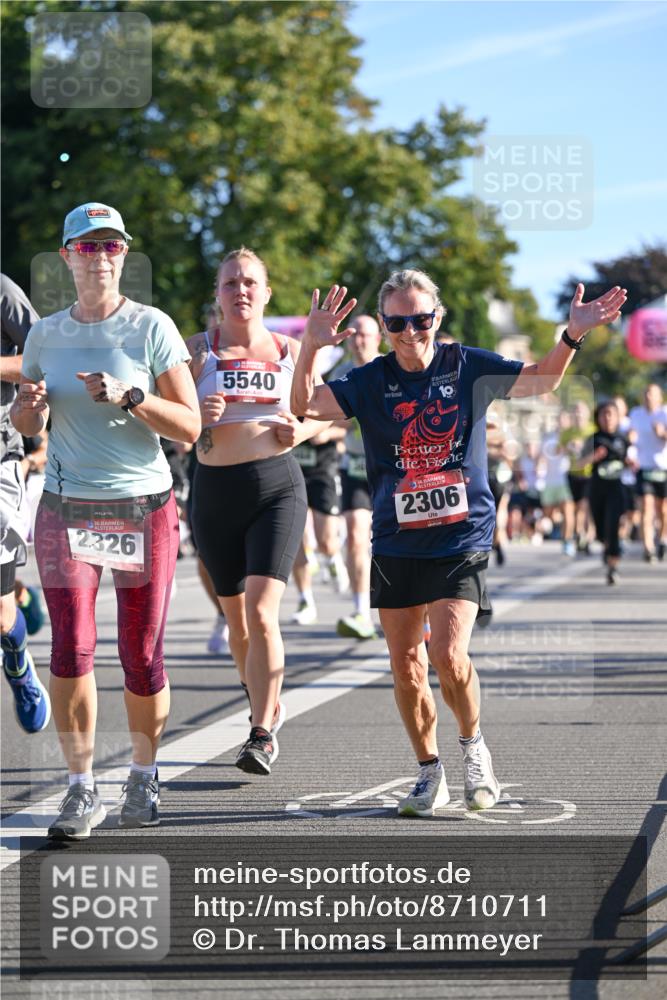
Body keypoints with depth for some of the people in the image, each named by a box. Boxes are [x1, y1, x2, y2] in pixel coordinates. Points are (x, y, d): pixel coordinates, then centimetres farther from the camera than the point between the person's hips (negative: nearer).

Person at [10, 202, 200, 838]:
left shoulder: (151, 327, -3)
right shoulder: (45, 334, 8)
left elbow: (190, 426, -6)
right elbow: (28, 426, 20)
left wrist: (129, 397, -20)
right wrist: (31, 405, -3)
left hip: (144, 508, -2)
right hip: (66, 509, 2)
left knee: (142, 654, 2)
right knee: (71, 647, -7)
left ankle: (143, 775, 21)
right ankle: (81, 788, 1)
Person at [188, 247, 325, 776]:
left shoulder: (290, 352, 5)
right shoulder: (198, 350, 3)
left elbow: (321, 414, 16)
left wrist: (299, 430, -6)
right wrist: (198, 414, -20)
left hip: (277, 486, -2)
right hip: (215, 491, 2)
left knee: (262, 613, -16)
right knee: (237, 618, 12)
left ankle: (263, 734, -11)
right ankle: (267, 704, 35)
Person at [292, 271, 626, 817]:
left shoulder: (469, 367, -1)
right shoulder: (370, 382, 0)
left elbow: (541, 380, 2)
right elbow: (305, 405, -10)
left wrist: (573, 335, -14)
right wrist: (312, 347, -26)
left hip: (461, 540, -2)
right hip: (395, 545, 3)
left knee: (448, 654, -18)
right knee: (406, 666, 5)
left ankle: (473, 745, 10)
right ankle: (430, 773, 24)